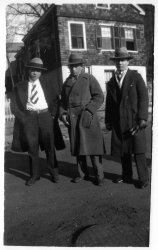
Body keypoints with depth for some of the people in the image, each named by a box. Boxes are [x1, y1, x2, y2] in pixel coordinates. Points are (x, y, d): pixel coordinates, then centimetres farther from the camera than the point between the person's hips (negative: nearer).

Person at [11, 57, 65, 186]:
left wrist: (53, 114, 0)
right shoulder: (20, 86, 9)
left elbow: (56, 98, 10)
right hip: (29, 117, 0)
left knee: (50, 146, 5)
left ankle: (54, 173, 21)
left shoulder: (47, 81, 9)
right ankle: (34, 175, 19)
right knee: (32, 148, 4)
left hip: (45, 116, 0)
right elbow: (14, 106, 8)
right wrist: (23, 117, -4)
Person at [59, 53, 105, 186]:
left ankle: (99, 176, 8)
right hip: (72, 119, 5)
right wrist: (62, 113, 2)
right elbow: (63, 100, 20)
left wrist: (88, 111, -15)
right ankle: (83, 174, 22)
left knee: (92, 146, -4)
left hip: (86, 117, -4)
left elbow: (99, 97, -4)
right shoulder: (67, 82, 18)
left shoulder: (89, 79, 3)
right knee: (77, 147, 8)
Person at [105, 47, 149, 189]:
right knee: (123, 151, 9)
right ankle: (127, 177, 23)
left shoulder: (136, 77, 1)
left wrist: (142, 118, -12)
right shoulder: (112, 81, 14)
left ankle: (143, 179, 13)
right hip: (118, 122, 4)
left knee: (138, 151, 0)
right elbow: (109, 102, 15)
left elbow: (144, 97, -4)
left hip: (134, 120, -4)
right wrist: (108, 120, 10)